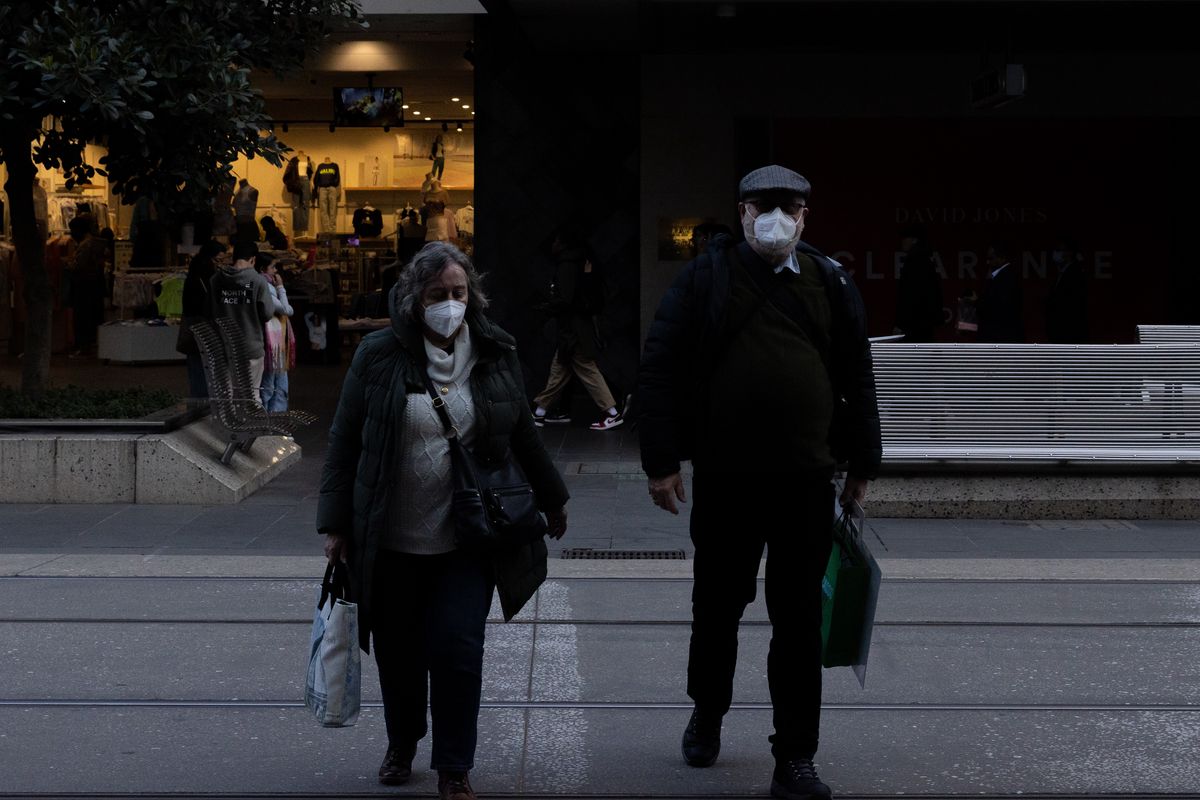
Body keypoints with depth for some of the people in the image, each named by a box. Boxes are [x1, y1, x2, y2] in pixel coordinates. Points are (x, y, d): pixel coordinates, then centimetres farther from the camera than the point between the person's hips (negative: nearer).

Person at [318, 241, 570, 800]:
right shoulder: (379, 356, -2)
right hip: (392, 541, 0)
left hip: (468, 540, 0)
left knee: (457, 649, -8)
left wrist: (551, 498, 25)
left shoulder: (495, 356, 3)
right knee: (398, 652, 11)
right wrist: (336, 523, -2)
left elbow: (521, 434, 17)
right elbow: (344, 441, 1)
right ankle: (401, 746, 36)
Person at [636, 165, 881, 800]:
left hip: (807, 481, 1)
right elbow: (659, 369, -4)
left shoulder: (830, 284, 7)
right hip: (724, 479, -1)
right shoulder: (706, 278, -1)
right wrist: (661, 461, -8)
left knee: (799, 621, 3)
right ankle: (707, 713, 39)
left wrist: (861, 462, 12)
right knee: (718, 605, 14)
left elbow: (857, 378, 13)